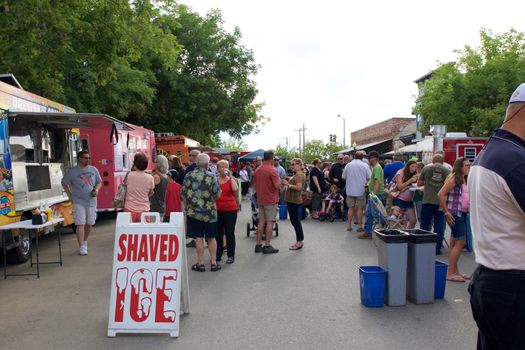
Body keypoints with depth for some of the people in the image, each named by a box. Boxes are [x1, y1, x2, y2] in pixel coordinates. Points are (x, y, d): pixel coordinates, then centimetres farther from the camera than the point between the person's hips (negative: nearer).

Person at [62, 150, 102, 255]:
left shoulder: (93, 170, 7)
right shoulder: (73, 171, -2)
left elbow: (99, 182, 16)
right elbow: (64, 183, 8)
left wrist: (96, 189, -5)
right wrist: (70, 195, 1)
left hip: (91, 201, 4)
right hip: (78, 202, -3)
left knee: (89, 223, 11)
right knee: (80, 224, -8)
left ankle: (84, 241, 32)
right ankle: (81, 247, -5)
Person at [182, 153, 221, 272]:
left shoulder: (188, 176, -2)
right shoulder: (211, 176, -9)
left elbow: (183, 195, 2)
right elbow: (217, 194, -8)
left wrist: (187, 207, 16)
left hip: (193, 212, 1)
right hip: (210, 212, -1)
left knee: (198, 238, 6)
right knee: (211, 238, 11)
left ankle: (200, 263, 11)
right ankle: (213, 263, 15)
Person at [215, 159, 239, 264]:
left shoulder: (231, 179, 1)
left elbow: (235, 189, -21)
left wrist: (230, 176, -15)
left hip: (230, 209, -2)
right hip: (217, 209, 2)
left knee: (229, 233, 4)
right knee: (218, 233, 10)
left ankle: (231, 255, 13)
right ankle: (218, 255, 22)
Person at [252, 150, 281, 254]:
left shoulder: (257, 170, 7)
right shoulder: (272, 170, -16)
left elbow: (254, 185, 15)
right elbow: (277, 185, -20)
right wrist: (279, 178, -2)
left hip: (260, 200, 7)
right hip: (271, 200, -7)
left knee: (261, 221, 12)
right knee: (270, 222, 0)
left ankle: (258, 245, 15)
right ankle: (267, 246, 3)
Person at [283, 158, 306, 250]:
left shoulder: (299, 175, -15)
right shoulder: (297, 174, 17)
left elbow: (298, 187, -27)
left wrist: (288, 184, -20)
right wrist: (287, 183, 9)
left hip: (294, 201, -11)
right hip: (292, 200, 11)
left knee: (295, 221, -5)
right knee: (295, 221, 14)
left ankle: (299, 242, 2)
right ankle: (299, 241, 22)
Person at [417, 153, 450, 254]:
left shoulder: (426, 168, 0)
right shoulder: (447, 171, 1)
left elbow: (419, 183, 7)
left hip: (428, 201, -1)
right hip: (441, 202, 1)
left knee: (425, 224, 10)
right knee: (439, 225, 7)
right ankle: (437, 248, 9)